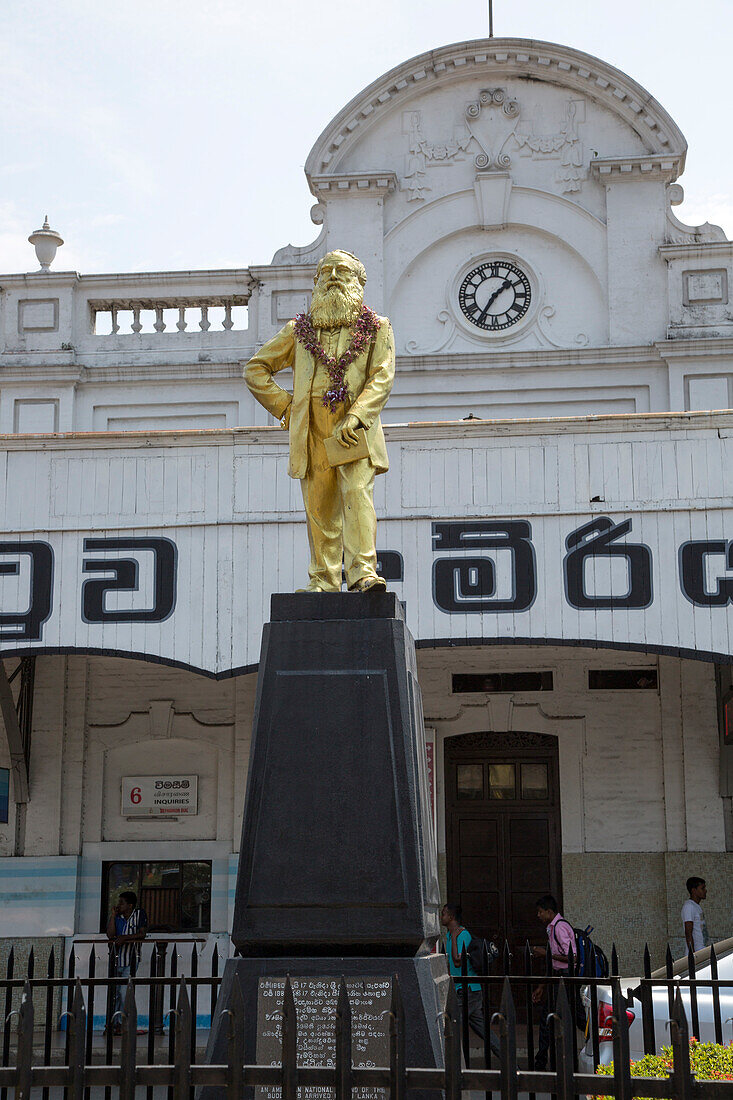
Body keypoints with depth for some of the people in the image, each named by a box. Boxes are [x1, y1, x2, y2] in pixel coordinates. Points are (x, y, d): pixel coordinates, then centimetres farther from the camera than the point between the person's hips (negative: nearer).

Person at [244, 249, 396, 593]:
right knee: (319, 507, 3)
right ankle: (324, 580, 9)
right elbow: (255, 369, 20)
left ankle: (363, 572, -24)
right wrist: (283, 404, 8)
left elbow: (382, 378, -2)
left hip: (355, 432, -2)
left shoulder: (377, 328, 11)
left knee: (358, 493, -19)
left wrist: (356, 415, -17)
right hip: (312, 433, 2)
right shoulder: (298, 330, 16)